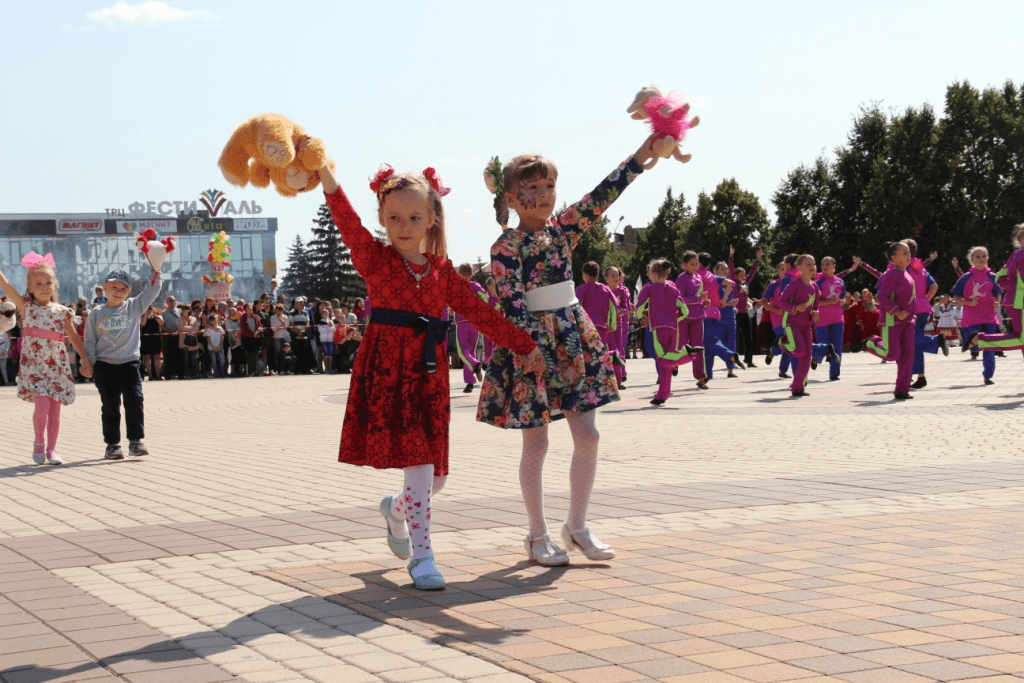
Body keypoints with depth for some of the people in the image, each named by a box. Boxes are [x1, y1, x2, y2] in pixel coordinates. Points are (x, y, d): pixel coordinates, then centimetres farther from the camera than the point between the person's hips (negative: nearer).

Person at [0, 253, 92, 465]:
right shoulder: (26, 306, 2)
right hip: (33, 364, -2)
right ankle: (39, 444, 5)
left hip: (57, 365, 2)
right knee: (42, 404, -15)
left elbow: (74, 337, 12)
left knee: (55, 408, 3)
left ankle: (51, 450, 14)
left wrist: (85, 359, 7)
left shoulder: (62, 312, 6)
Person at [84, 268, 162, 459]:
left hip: (129, 364, 0)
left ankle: (135, 441, -6)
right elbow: (90, 340, 7)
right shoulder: (97, 313, 5)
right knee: (110, 406, 4)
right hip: (105, 366, 0)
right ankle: (112, 444, 11)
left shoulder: (134, 307, 5)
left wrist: (156, 271, -12)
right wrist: (89, 363, -1)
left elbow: (152, 291, -1)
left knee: (134, 400, -11)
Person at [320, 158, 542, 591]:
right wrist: (324, 174, -29)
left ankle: (397, 510, 39)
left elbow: (478, 311, 15)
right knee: (419, 464, -12)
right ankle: (421, 556, -3)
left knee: (435, 474, 7)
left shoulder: (441, 270, 12)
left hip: (429, 371, 4)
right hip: (388, 368, -4)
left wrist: (524, 346, 14)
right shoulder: (374, 259, 1)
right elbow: (348, 223, -14)